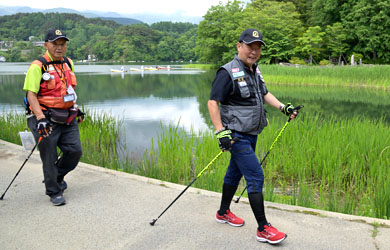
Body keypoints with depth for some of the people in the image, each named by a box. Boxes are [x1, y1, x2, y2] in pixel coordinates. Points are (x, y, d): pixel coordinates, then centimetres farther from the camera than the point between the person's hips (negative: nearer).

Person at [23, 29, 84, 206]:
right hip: (46, 119, -6)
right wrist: (40, 118, -26)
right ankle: (54, 192, 20)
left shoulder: (68, 63, 11)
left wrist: (76, 108, 23)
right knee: (50, 157, 2)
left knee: (75, 151, 4)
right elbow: (31, 94, -16)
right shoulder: (38, 66, -11)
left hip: (67, 118, 6)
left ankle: (58, 177, 32)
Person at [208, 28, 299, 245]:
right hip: (236, 135, -9)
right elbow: (213, 102, -19)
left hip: (251, 134, 9)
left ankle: (223, 213, 37)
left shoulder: (254, 70, 10)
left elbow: (264, 94, 24)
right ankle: (263, 229, 2)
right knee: (256, 177, -9)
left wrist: (283, 107, 14)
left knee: (235, 172, 19)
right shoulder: (228, 72, -17)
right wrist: (220, 131, -26)